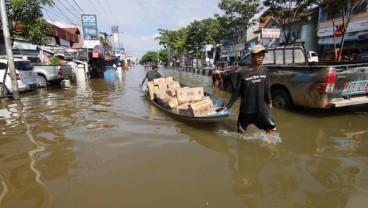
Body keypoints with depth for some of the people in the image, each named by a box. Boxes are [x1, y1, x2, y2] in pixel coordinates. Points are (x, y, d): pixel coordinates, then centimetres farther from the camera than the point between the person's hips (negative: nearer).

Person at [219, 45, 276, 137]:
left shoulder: (265, 70, -3)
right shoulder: (242, 73, -15)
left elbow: (267, 88, 9)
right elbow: (237, 92, -8)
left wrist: (269, 102, 16)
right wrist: (228, 106, -7)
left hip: (262, 107, 3)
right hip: (246, 109, -3)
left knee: (271, 128, -8)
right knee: (241, 131, 14)